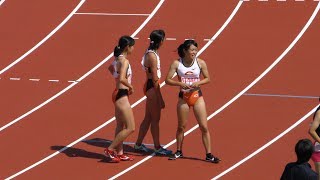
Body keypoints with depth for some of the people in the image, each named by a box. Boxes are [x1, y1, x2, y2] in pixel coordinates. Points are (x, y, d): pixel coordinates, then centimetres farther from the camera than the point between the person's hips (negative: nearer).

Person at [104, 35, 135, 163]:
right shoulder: (124, 61, -18)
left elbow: (111, 68, 32)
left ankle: (119, 153, 21)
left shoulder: (118, 59, 9)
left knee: (120, 126, 16)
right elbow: (122, 79, -31)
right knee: (130, 128, -5)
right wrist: (130, 86, -13)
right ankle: (110, 149, -3)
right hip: (122, 96, -10)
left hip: (118, 94, 10)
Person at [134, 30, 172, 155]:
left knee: (148, 118, 16)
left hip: (149, 87, 10)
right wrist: (160, 98, -18)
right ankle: (157, 147, 8)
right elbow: (155, 79, -20)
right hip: (153, 88, -10)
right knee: (155, 119, 0)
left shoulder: (151, 53, 10)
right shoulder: (152, 56, -19)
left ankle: (138, 144, 24)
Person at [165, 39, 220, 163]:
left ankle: (208, 154, 3)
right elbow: (168, 80, -5)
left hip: (197, 96, 0)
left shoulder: (200, 63, -5)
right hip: (183, 96, 0)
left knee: (204, 127, -4)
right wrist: (180, 83, -21)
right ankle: (179, 152, 29)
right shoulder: (177, 64, -7)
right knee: (181, 126, 11)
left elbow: (207, 78, 5)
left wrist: (198, 83, -14)